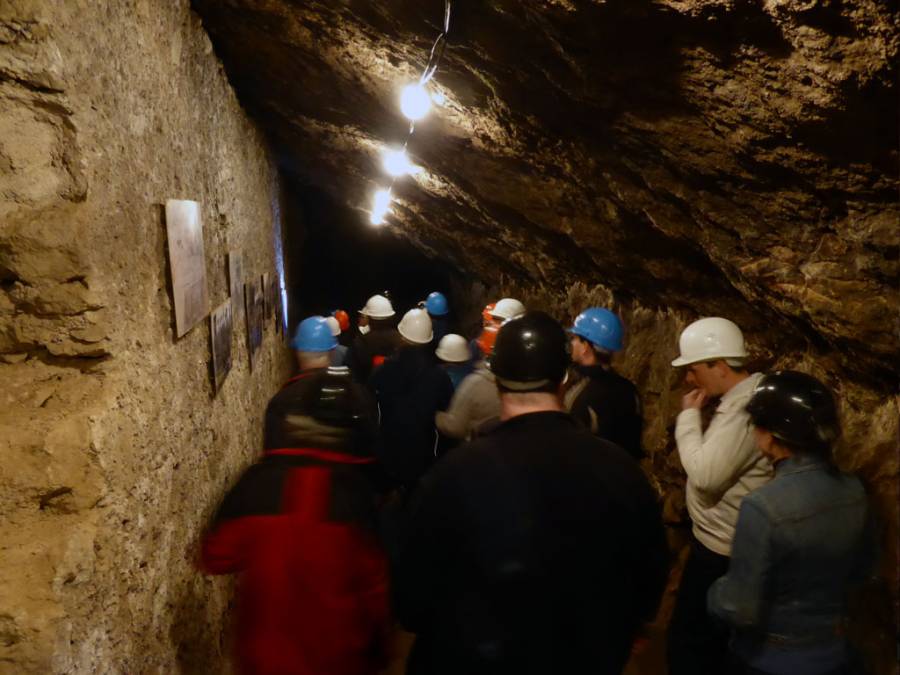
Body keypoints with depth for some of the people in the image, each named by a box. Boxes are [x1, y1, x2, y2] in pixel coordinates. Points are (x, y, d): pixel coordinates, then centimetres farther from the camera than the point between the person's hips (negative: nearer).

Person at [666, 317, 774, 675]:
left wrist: (689, 415, -21)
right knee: (713, 641, 25)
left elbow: (704, 475, -31)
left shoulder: (744, 409, -26)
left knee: (687, 641, 3)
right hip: (722, 542, 10)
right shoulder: (746, 396, 7)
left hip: (722, 550, -10)